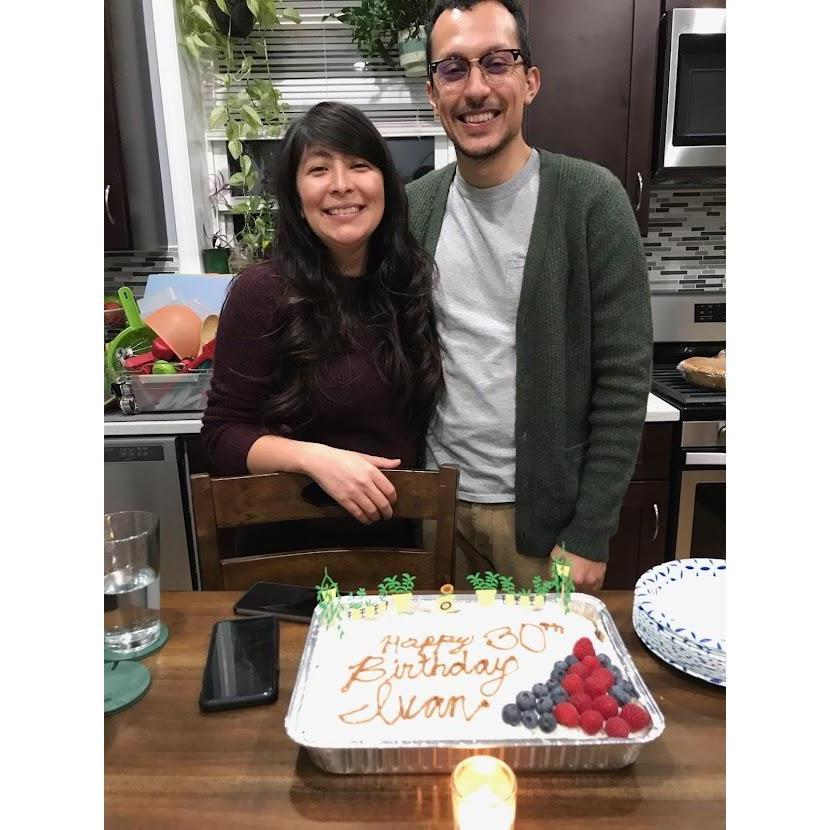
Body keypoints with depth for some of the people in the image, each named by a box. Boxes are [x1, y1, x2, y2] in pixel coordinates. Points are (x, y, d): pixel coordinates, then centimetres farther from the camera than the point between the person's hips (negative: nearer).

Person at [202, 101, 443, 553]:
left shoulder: (417, 281, -5)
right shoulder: (261, 292, -15)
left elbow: (424, 415, 2)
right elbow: (224, 433, -13)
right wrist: (315, 457, -27)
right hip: (293, 544, -3)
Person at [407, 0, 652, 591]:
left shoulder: (592, 200, -10)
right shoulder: (413, 209, 1)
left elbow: (624, 380, -11)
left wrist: (590, 534, -12)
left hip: (546, 509, -3)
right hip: (438, 499, 3)